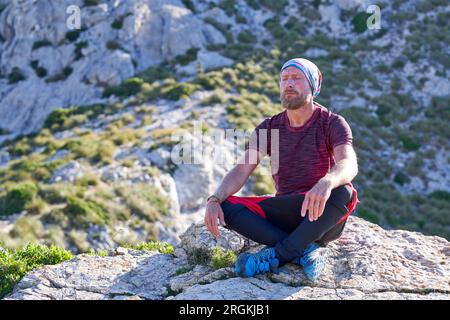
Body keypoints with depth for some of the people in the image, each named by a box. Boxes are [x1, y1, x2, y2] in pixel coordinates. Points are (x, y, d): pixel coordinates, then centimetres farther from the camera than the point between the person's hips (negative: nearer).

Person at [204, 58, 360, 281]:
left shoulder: (332, 124, -6)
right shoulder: (268, 128, 5)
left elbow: (349, 165, -25)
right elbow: (241, 171, -5)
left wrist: (326, 183, -50)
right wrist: (214, 199, -26)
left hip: (322, 217, -3)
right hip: (286, 211, 3)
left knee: (344, 193, -37)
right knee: (226, 207, -20)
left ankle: (277, 254, -29)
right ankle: (306, 250, -27)